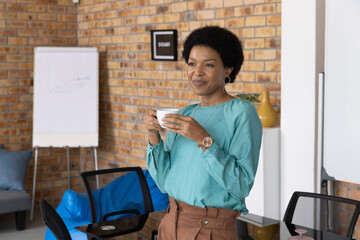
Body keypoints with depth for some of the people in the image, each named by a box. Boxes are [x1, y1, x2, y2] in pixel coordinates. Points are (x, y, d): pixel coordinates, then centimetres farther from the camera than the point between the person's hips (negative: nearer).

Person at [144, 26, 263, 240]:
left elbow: (242, 185, -19)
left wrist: (204, 140, -24)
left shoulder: (242, 113, -11)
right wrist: (154, 137, -9)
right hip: (172, 222, 5)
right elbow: (164, 181, 4)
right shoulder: (186, 114, 7)